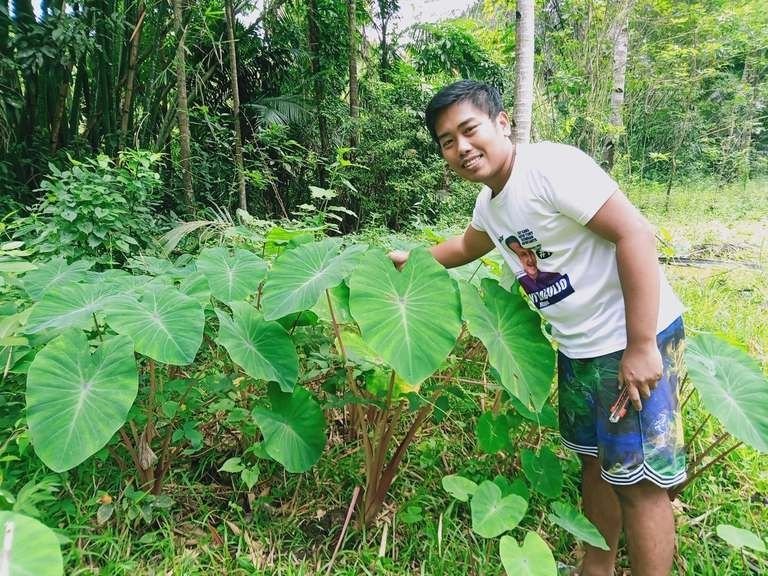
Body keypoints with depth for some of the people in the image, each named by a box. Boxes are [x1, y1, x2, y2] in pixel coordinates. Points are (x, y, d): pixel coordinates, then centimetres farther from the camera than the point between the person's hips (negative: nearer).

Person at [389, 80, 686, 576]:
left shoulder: (550, 166, -20)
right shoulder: (489, 202, 7)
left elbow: (636, 234, -24)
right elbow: (467, 246, 30)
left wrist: (641, 346, -25)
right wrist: (410, 260, 31)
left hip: (635, 341, -8)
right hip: (578, 349, 9)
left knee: (639, 480, 2)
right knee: (595, 461, 21)